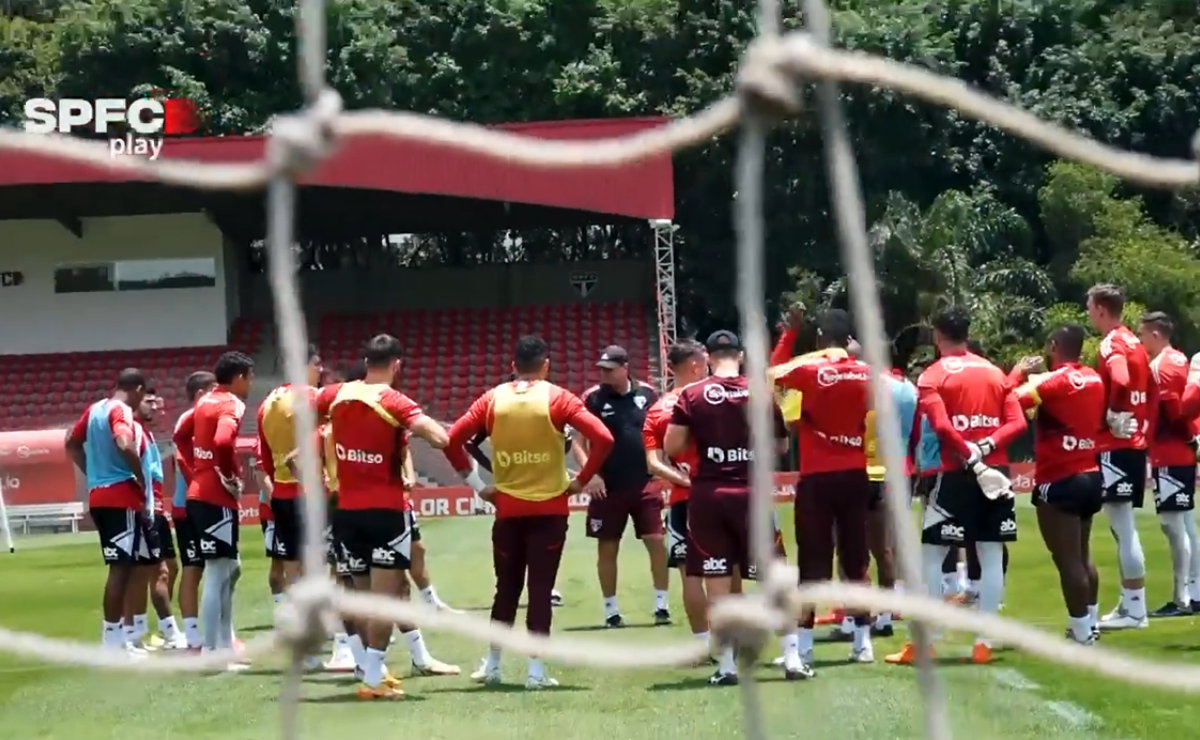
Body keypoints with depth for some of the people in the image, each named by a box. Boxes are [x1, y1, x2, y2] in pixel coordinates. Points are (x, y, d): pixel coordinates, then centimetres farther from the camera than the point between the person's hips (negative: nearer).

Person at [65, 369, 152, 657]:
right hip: (121, 497, -9)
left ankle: (112, 636, 19)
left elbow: (71, 444, 23)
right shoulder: (122, 412, -12)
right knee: (121, 567, -7)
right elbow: (124, 445, -30)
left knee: (119, 566, 16)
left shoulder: (95, 409, 14)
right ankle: (113, 639, -7)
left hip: (98, 497, 9)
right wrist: (141, 479, -17)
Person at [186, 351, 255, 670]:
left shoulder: (205, 402, 14)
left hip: (200, 494, 9)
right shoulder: (231, 405, -12)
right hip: (216, 498, -9)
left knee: (229, 569, 18)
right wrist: (232, 476, -16)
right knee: (217, 574, -6)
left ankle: (225, 646, 21)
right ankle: (210, 654, -6)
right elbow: (223, 441, -31)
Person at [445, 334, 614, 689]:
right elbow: (602, 438, -13)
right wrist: (581, 480, -3)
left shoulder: (493, 399, 3)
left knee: (507, 587, 15)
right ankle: (536, 669, -3)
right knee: (541, 587, 0)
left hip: (507, 509, 2)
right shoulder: (556, 398, -5)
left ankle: (491, 663, 20)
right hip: (548, 508, -2)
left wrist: (475, 483, 4)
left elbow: (452, 439, -1)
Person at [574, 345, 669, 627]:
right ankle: (611, 609, 16)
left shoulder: (646, 394, 1)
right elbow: (578, 442, -3)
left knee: (656, 541, -4)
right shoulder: (593, 398, -5)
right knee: (607, 548, 5)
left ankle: (661, 604, 6)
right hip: (608, 488, -1)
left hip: (644, 484, 1)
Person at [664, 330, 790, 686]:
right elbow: (780, 446, 9)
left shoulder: (691, 396, -3)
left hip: (707, 494, 0)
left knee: (717, 582, 4)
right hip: (751, 493, 0)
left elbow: (671, 448, -5)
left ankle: (726, 664, 2)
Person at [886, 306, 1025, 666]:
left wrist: (970, 459, -13)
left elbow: (941, 425, -17)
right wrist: (986, 446, -8)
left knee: (931, 555, 3)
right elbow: (1017, 422, 2)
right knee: (992, 556, 5)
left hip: (956, 473, -4)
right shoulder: (995, 373, 12)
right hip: (995, 472, 4)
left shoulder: (933, 376, -4)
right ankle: (984, 642, 4)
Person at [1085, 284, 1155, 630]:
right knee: (1122, 527, 14)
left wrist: (1115, 414, -18)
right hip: (1135, 443, 10)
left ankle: (1135, 609, -7)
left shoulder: (1110, 346, -13)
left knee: (1123, 527, -7)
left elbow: (1120, 382, -32)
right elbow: (1152, 390, 21)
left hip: (1117, 446, -10)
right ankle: (1129, 603, 16)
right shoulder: (1133, 343, 15)